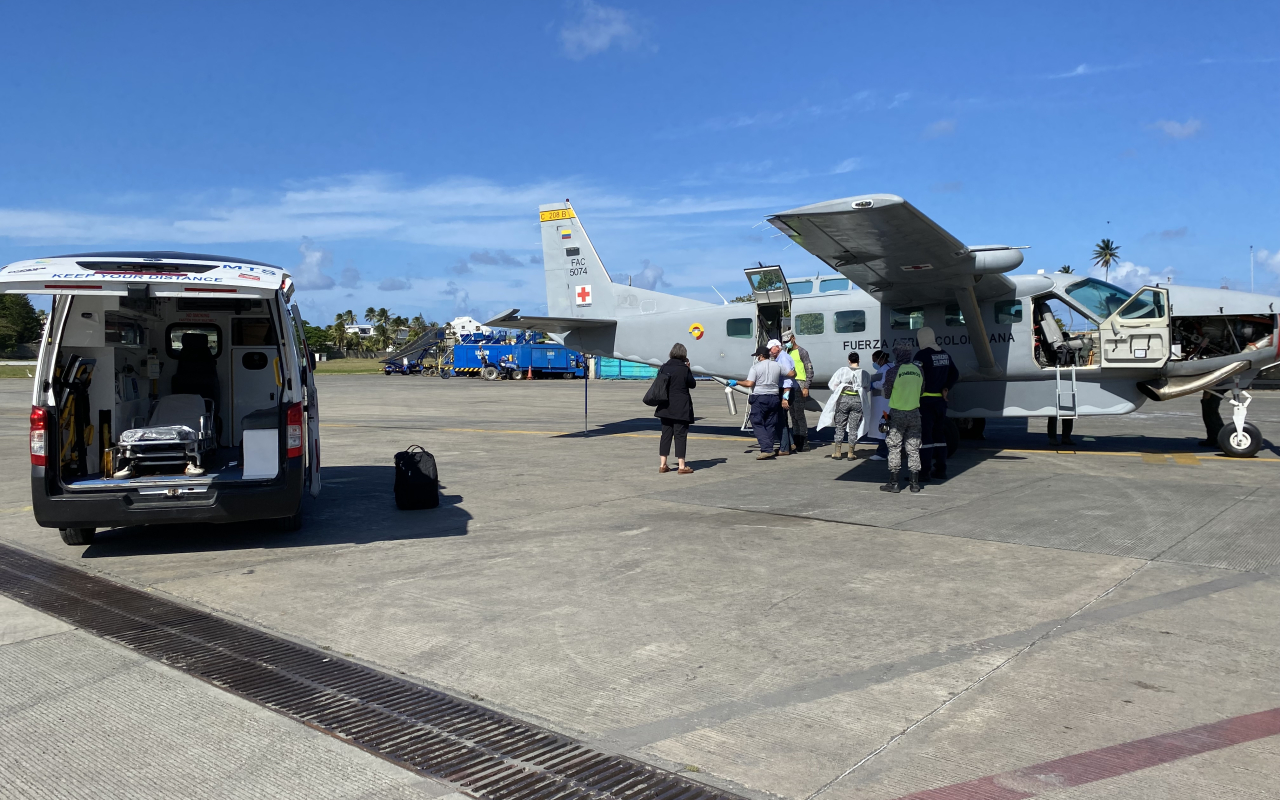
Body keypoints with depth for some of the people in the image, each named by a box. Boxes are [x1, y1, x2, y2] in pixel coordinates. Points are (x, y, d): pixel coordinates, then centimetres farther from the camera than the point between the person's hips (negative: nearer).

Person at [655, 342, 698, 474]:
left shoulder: (663, 368, 1)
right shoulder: (684, 369, -11)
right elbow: (692, 384, 0)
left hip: (665, 407, 4)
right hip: (681, 408, -4)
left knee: (666, 434, 11)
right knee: (680, 435, 0)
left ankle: (663, 464, 15)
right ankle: (682, 466, 2)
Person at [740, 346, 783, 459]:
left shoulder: (756, 367, -7)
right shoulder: (777, 366, 8)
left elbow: (749, 383, -16)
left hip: (759, 399, -5)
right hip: (774, 398, 5)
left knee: (757, 424, -2)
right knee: (770, 425, 11)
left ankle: (766, 449, -15)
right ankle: (769, 449, 10)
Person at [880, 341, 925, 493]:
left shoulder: (893, 371, -12)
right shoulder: (918, 371, 2)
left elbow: (887, 394, -4)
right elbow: (921, 391, 9)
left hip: (897, 413, -4)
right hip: (914, 413, 4)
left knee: (894, 448, 3)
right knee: (913, 448, 10)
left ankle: (894, 483, 4)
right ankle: (915, 482, 13)